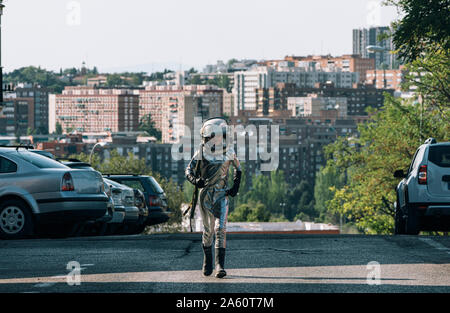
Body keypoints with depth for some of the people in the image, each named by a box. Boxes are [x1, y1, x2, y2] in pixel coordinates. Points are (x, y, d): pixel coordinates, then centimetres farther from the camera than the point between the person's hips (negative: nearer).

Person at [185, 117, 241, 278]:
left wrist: (235, 186, 5)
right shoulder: (202, 151, -5)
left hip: (222, 194, -1)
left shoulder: (229, 151, -1)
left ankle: (220, 265, -18)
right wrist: (195, 180, -25)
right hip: (205, 194, 1)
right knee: (208, 230, 11)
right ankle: (207, 262, 32)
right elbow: (189, 170, -4)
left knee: (220, 229, -13)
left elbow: (238, 168, 16)